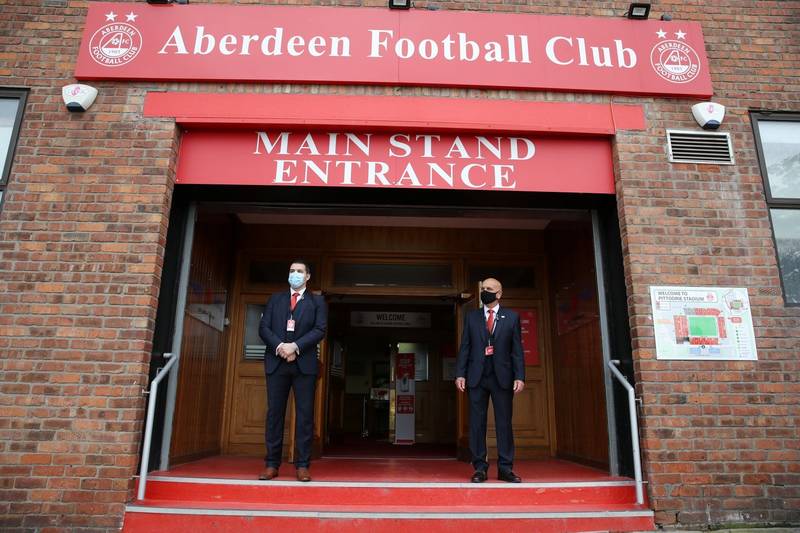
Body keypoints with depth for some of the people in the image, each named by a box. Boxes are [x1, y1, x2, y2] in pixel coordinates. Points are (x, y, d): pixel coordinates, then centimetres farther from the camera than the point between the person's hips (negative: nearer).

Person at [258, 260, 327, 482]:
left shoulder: (317, 302, 11)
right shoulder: (275, 299, 17)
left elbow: (320, 329, -2)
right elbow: (264, 327, 7)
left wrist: (295, 346, -14)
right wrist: (279, 346, -11)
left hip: (304, 363, -2)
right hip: (276, 361, 2)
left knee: (304, 414, -2)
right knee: (274, 412, 3)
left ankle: (302, 465, 4)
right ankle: (272, 464, 9)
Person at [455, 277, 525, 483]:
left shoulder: (512, 317, 8)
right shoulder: (471, 316, 11)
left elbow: (517, 349, 4)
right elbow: (464, 347, 7)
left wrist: (519, 376, -5)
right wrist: (460, 374, -2)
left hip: (502, 377, -1)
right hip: (476, 376, 1)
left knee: (504, 422, 2)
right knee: (477, 423, 2)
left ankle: (505, 468, 10)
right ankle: (480, 468, 9)